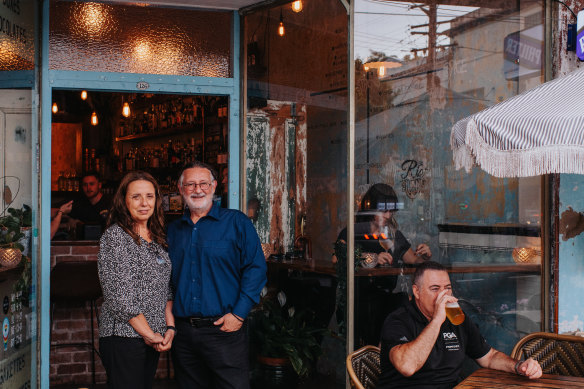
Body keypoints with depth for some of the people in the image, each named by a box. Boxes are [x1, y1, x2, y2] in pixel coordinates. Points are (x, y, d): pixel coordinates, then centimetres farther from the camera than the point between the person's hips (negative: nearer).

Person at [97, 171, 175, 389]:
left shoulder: (157, 238, 14)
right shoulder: (115, 236, -8)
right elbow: (118, 295, -14)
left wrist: (170, 327, 1)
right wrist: (149, 334, -11)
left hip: (153, 338, 7)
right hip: (124, 336, -7)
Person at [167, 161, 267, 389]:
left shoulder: (236, 222, 0)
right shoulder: (173, 230, 13)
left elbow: (256, 268, -5)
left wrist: (239, 314, -12)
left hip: (224, 330, -4)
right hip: (183, 333, 4)